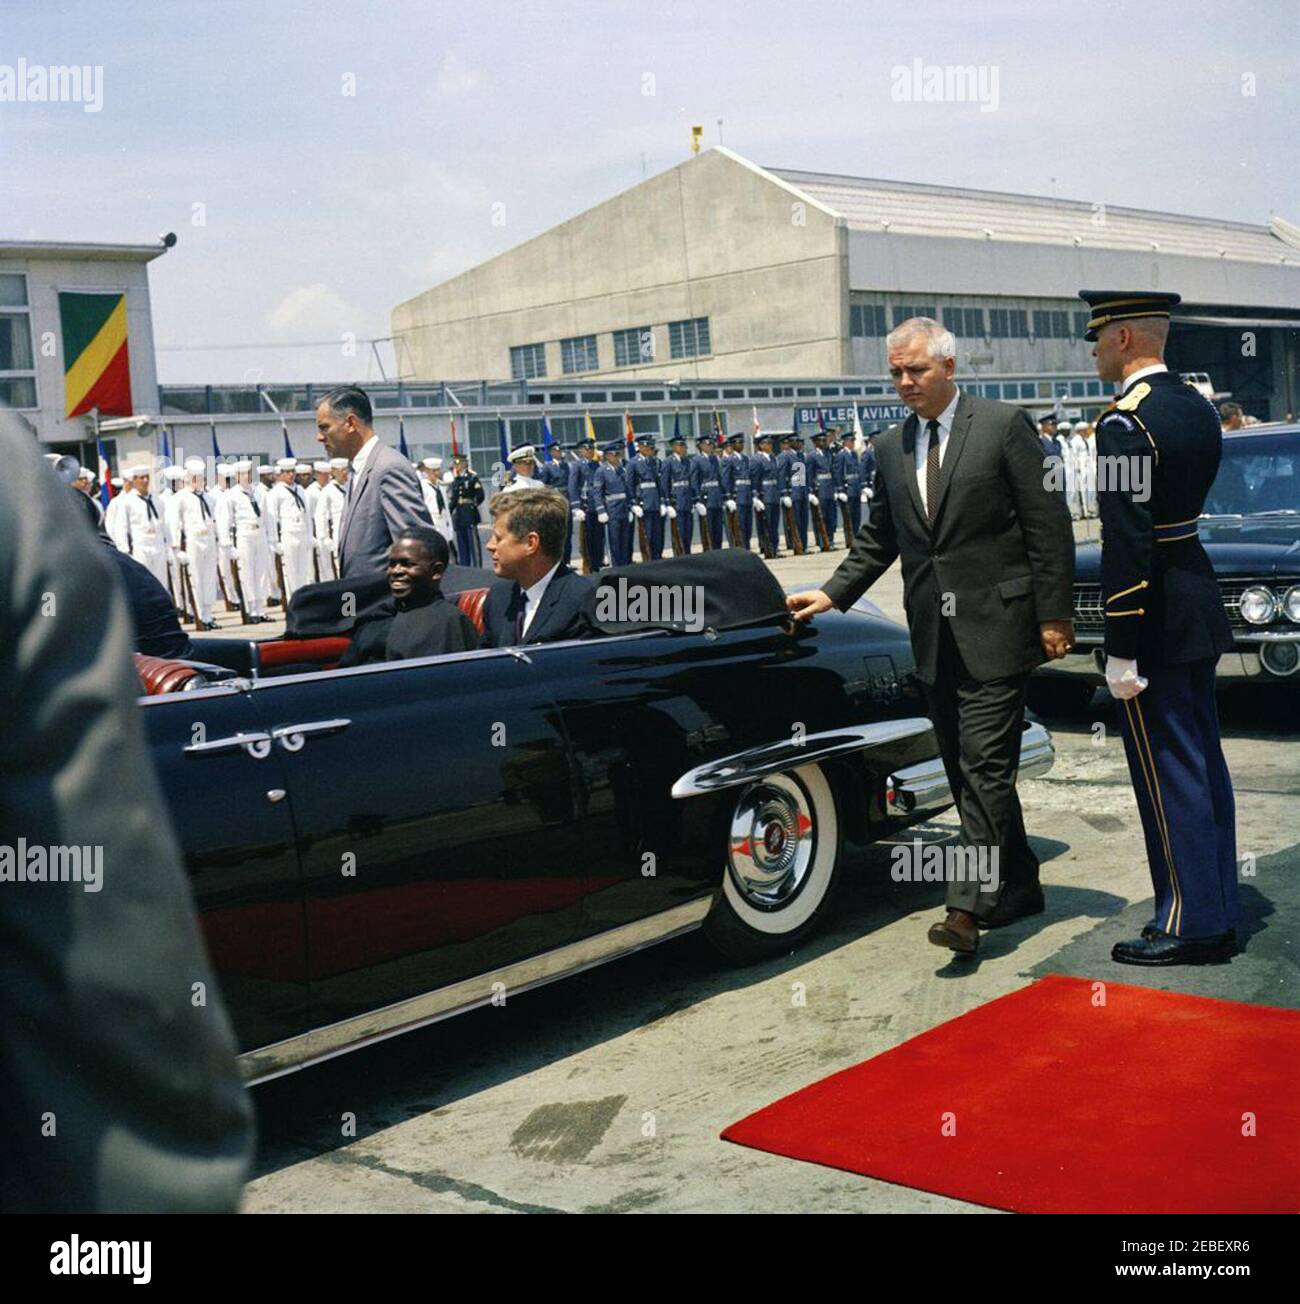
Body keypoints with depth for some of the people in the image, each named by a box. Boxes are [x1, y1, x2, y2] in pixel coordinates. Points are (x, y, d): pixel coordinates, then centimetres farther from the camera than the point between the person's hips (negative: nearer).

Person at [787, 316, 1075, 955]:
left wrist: (1055, 614, -10)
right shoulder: (890, 447, 12)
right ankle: (1017, 888, 24)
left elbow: (1047, 523, -6)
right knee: (965, 770, 11)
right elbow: (879, 538, 19)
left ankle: (967, 906, -10)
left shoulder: (1004, 425, -4)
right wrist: (832, 594, 6)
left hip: (996, 627, -6)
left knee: (984, 766, -10)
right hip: (934, 637, 6)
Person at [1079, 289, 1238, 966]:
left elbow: (1127, 541, -21)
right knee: (1203, 763, 14)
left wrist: (1120, 652, -19)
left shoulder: (1125, 421, -18)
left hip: (1155, 621, -9)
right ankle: (1217, 914, 23)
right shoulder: (1198, 408, 11)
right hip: (1199, 605, 9)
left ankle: (1188, 924, 7)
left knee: (1167, 772, -2)